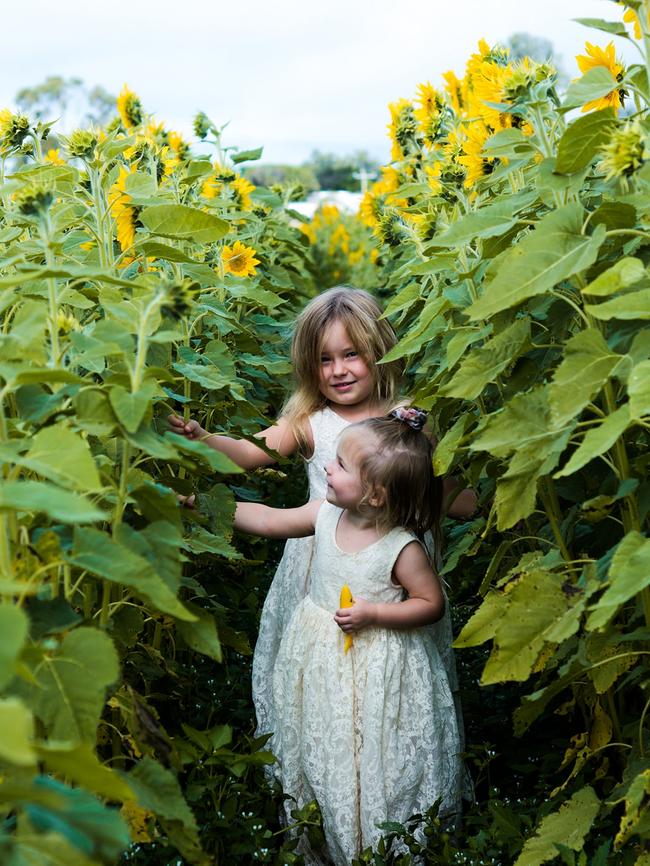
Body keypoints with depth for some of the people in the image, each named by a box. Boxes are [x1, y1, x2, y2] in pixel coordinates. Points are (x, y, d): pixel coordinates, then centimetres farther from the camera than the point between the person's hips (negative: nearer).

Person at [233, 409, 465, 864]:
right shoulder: (326, 514, -10)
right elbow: (269, 520, 0)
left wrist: (371, 613, -25)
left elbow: (432, 603, -15)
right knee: (322, 752, 20)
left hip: (376, 669, -6)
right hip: (321, 658, 6)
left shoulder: (403, 548, -24)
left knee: (371, 762, 9)